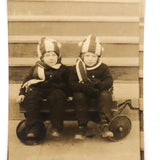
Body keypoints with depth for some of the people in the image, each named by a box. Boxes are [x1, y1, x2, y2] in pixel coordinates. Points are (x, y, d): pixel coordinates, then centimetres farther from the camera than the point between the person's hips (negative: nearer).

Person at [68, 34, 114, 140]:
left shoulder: (103, 68, 1)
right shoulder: (76, 69, -1)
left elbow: (109, 81, -10)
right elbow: (72, 84, -11)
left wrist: (99, 84, -32)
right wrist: (85, 87, -30)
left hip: (99, 93, 0)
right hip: (84, 94, 0)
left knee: (105, 95, -30)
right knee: (78, 96, -30)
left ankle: (104, 125, -30)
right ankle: (82, 126, -25)